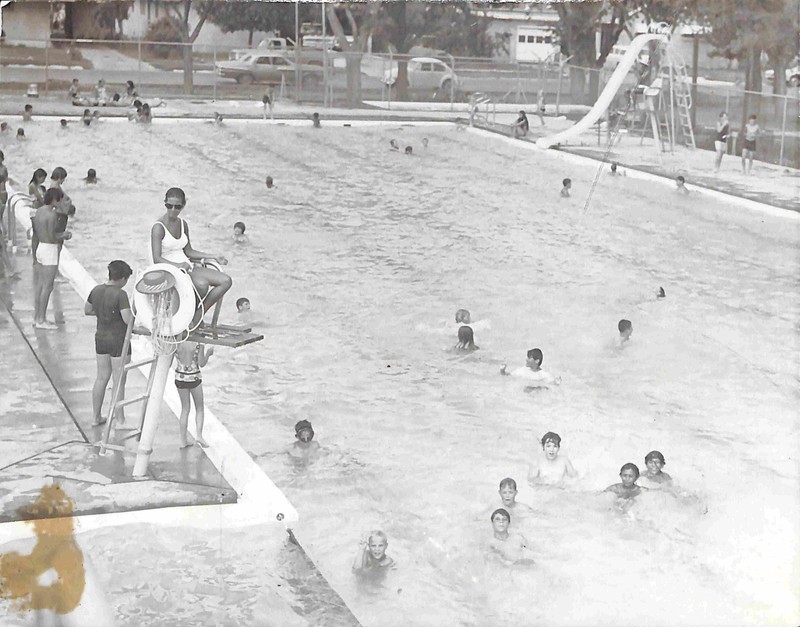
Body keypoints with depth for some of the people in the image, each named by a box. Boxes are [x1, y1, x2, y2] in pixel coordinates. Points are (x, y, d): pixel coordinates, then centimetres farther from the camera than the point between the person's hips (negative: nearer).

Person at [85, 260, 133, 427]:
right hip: (119, 341, -7)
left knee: (101, 378, 17)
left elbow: (87, 310, 15)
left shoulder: (96, 290, 0)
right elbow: (128, 320, -25)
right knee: (119, 381, 3)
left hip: (101, 338, 7)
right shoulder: (120, 295, -21)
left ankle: (96, 417, 25)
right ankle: (120, 421, 10)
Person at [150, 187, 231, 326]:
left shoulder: (183, 224, 12)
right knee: (202, 284, -36)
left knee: (225, 281, -8)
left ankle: (199, 314, -5)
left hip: (186, 267, 8)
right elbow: (156, 259, -19)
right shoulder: (159, 227, -11)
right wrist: (178, 265, -34)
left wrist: (214, 257, 13)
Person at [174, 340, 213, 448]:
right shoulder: (199, 343, -15)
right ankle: (199, 434, -1)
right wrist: (208, 353, 4)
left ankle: (183, 440, 14)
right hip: (194, 378, -3)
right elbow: (201, 363, -13)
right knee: (200, 408, 16)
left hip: (180, 378, 3)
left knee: (185, 409, 15)